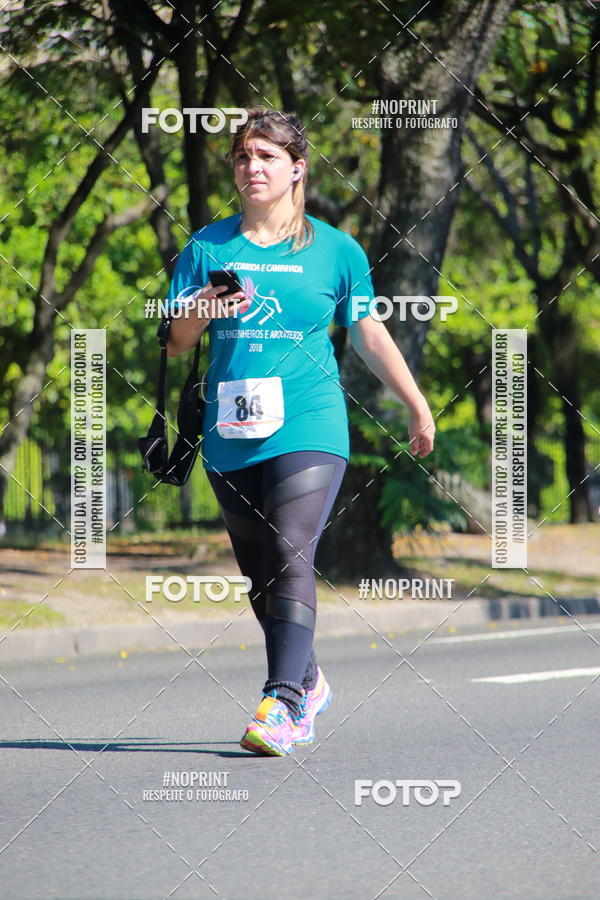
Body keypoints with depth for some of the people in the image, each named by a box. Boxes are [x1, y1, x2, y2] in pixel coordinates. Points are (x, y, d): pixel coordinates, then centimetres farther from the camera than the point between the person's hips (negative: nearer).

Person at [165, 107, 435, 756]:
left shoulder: (336, 251, 5)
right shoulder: (207, 248, 8)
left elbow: (369, 335, 15)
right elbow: (174, 343, 7)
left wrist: (417, 406, 18)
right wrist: (201, 312, -14)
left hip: (309, 429, -3)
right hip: (230, 435, 3)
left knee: (291, 560, -18)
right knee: (259, 574, 9)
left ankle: (282, 704, -26)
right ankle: (309, 684, 29)